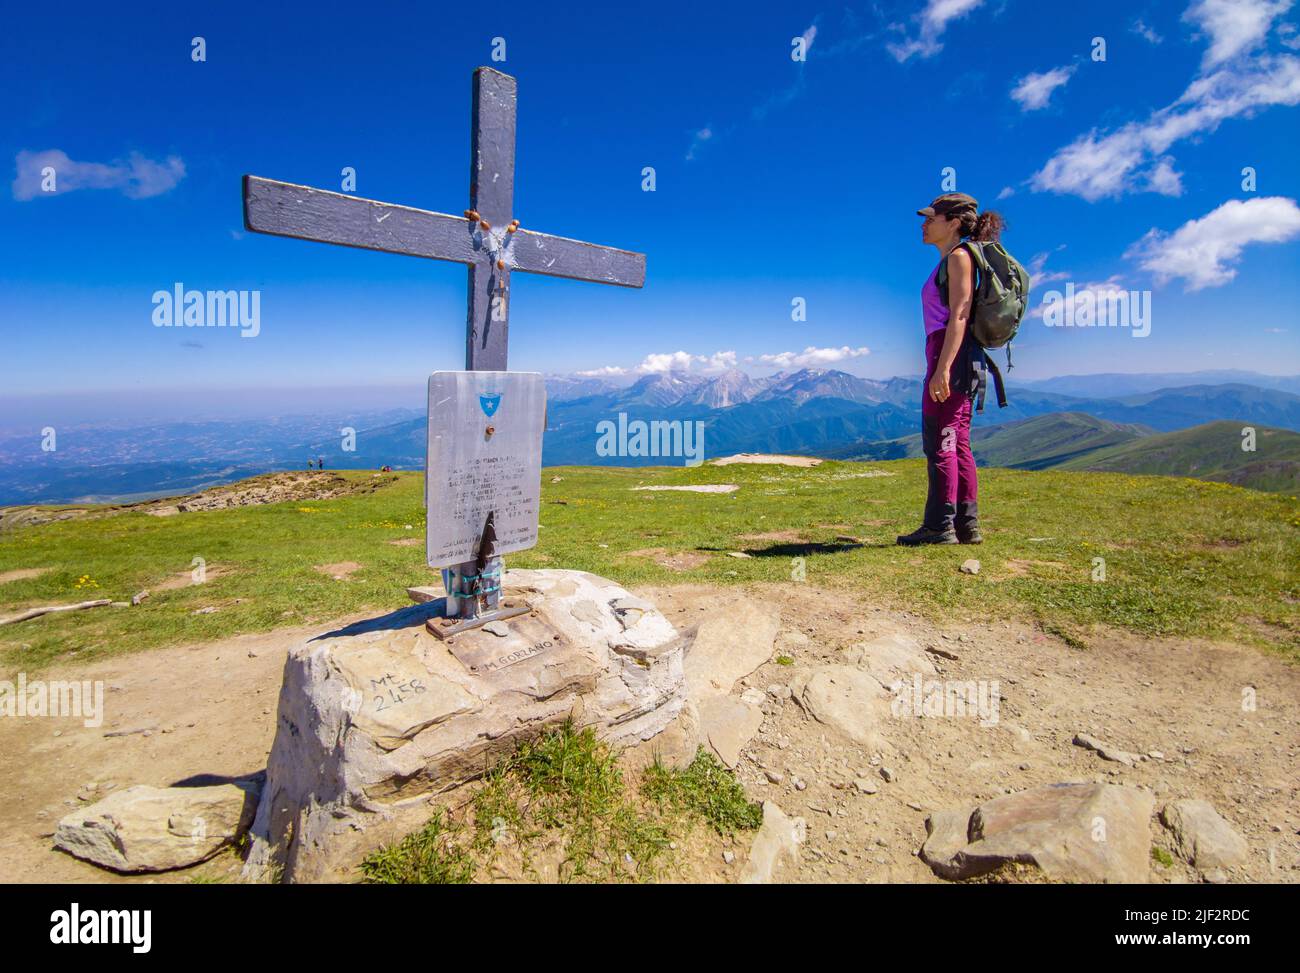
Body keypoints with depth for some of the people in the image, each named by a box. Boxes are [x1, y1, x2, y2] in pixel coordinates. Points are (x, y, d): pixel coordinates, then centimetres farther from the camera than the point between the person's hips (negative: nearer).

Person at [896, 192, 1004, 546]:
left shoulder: (959, 257, -5)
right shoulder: (949, 262, 22)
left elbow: (959, 316, -16)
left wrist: (942, 368, -24)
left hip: (950, 353, -10)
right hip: (948, 355, 10)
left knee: (939, 441, -11)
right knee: (957, 444, 8)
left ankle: (940, 526, -9)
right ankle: (966, 525, 12)